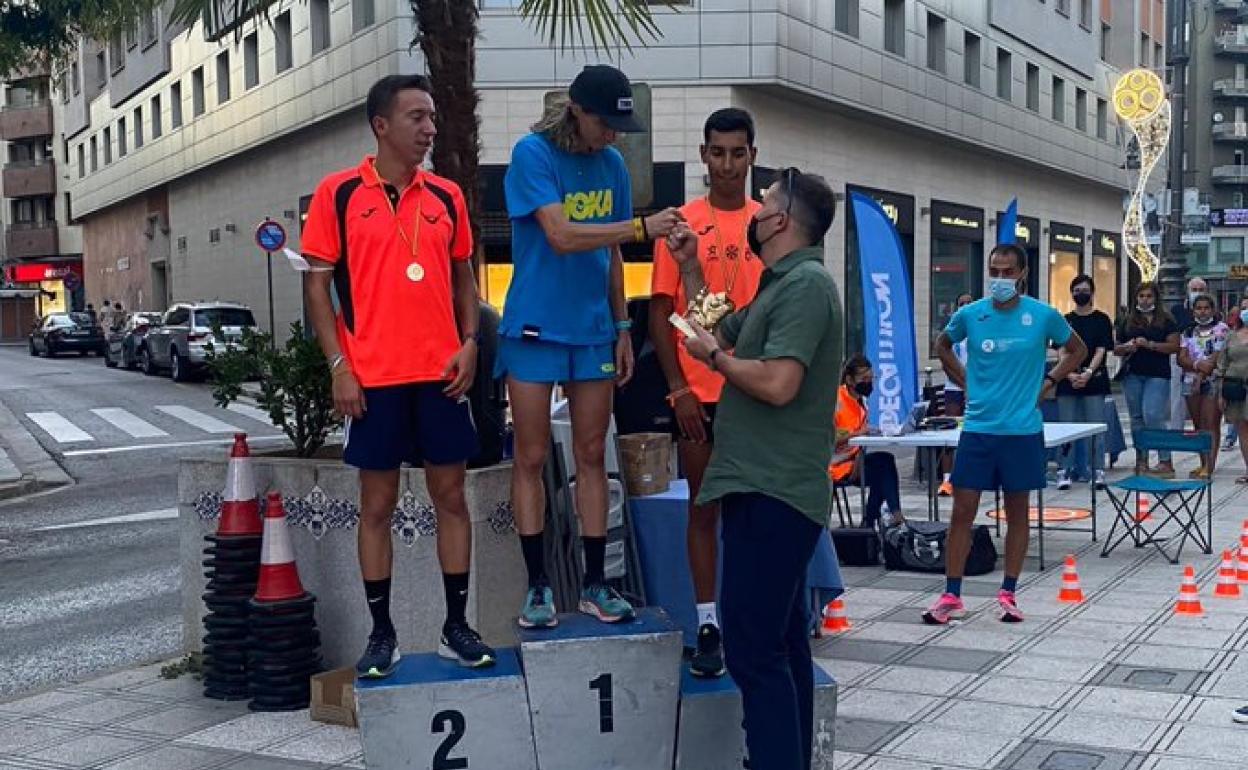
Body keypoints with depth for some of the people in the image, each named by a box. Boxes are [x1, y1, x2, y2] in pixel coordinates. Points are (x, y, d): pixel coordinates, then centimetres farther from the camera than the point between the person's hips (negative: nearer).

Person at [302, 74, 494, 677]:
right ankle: (381, 634, 17)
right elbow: (318, 284, -1)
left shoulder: (446, 196, 9)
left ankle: (456, 627, 18)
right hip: (372, 377, -3)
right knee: (377, 503, 6)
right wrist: (339, 367, -8)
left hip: (441, 373, 3)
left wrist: (469, 342, 0)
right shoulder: (338, 193, -1)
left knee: (451, 496, 7)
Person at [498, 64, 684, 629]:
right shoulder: (532, 153, -9)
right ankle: (538, 585, 11)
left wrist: (622, 327, 11)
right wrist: (643, 227, -25)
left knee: (592, 456, 7)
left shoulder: (612, 164, 8)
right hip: (534, 328, -5)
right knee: (532, 457, 1)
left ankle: (595, 583, 15)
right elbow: (562, 237, -20)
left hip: (594, 331, 5)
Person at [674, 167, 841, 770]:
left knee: (753, 647, -11)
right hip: (769, 489, 11)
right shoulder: (781, 286, 18)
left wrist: (713, 355, -10)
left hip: (772, 492, -11)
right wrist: (690, 267, 19)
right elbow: (719, 332, 24)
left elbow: (778, 384, -24)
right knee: (780, 641, 15)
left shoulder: (805, 284, -14)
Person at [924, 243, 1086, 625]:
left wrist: (1048, 382, 2)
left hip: (1023, 430, -1)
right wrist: (965, 382, 8)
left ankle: (1008, 595, 19)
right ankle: (951, 596, 6)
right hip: (977, 427, 1)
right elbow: (943, 345, 19)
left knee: (1017, 511, 8)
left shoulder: (1044, 316, -4)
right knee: (962, 510, -1)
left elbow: (1077, 350, 12)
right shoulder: (970, 315, -1)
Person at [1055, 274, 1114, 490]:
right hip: (1068, 381, 2)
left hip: (1094, 381, -2)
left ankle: (1098, 471, 4)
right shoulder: (1065, 320, 10)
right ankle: (1065, 471, 6)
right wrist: (1070, 374, -14)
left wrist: (1088, 373, -18)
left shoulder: (1101, 320, 4)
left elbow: (1101, 351, -3)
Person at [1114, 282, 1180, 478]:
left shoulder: (1166, 320, 5)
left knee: (1152, 416, -14)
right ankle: (1141, 460, 13)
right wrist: (1127, 347, -6)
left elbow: (1175, 346, -5)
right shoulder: (1128, 321, 14)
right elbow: (1116, 349, 16)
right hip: (1132, 375, 4)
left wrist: (1150, 344, -16)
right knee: (1137, 418, 6)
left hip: (1157, 375, -4)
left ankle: (1165, 461, -7)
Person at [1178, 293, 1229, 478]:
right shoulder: (1188, 332, 15)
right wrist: (1198, 364, -14)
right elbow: (1181, 359, 5)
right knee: (1198, 425, 7)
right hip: (1191, 383, 5)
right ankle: (1203, 464, 13)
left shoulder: (1221, 329, 0)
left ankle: (1209, 466, -15)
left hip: (1213, 382, -5)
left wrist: (1201, 375, -11)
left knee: (1211, 424, -9)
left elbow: (1217, 357, -8)